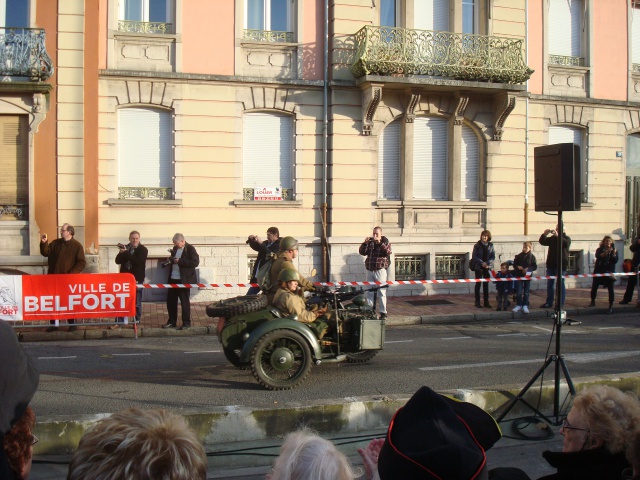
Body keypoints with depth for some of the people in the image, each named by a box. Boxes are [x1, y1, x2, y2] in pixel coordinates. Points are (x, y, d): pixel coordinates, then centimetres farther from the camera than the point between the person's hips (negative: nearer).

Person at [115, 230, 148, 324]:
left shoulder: (143, 249, -2)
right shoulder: (125, 248, 10)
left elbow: (138, 261, -18)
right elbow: (117, 261, 4)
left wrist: (126, 253, -19)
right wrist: (121, 253, -15)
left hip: (137, 279, -3)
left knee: (137, 303, 2)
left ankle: (136, 322, 10)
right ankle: (119, 321, 8)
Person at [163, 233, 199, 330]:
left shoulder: (190, 249, -9)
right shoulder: (175, 248, 13)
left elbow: (195, 262, -18)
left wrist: (180, 261, -20)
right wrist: (170, 260, 2)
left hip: (184, 280, -7)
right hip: (173, 279, 7)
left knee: (184, 301, 1)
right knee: (170, 300, 9)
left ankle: (186, 323, 11)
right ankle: (172, 322, 21)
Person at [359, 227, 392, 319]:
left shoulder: (385, 242, 3)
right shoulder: (370, 243, 13)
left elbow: (388, 253, -15)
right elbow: (362, 252, 6)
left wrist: (380, 243, -21)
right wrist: (365, 243, -8)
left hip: (380, 270, -4)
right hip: (370, 270, 5)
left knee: (381, 292, -7)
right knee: (370, 292, 7)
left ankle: (383, 312, -4)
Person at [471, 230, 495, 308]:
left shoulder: (490, 245, 6)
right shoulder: (477, 245, -2)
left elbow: (493, 256, 3)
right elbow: (474, 256, -7)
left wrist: (487, 263, -13)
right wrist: (482, 263, -17)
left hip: (487, 267, 3)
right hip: (478, 267, -2)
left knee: (486, 284, 7)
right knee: (478, 284, 0)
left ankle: (486, 301, 13)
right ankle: (477, 302, 5)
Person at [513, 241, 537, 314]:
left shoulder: (532, 257, -3)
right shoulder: (519, 256, 0)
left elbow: (535, 266, -4)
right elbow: (514, 264, 6)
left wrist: (528, 269, -18)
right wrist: (517, 267, -15)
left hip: (527, 276, -1)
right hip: (519, 276, 1)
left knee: (526, 292, 5)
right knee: (519, 292, 1)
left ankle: (525, 306, 13)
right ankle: (519, 305, 11)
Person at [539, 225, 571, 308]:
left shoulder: (566, 238, 1)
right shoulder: (552, 238, 16)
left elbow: (566, 243, -22)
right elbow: (542, 242, 9)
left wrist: (557, 235, -31)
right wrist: (544, 234, -9)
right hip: (551, 264, 6)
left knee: (560, 284, -4)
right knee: (550, 284, 7)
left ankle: (560, 303, -3)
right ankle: (549, 302, 12)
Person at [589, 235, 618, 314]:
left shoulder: (614, 250, 7)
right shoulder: (599, 250, 5)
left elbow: (615, 261, -4)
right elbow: (598, 256, -17)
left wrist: (614, 254, -21)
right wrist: (606, 252, -31)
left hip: (609, 271, 0)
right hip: (599, 271, 1)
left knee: (610, 288, -8)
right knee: (594, 287, -1)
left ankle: (611, 305, -6)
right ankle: (592, 301, 21)